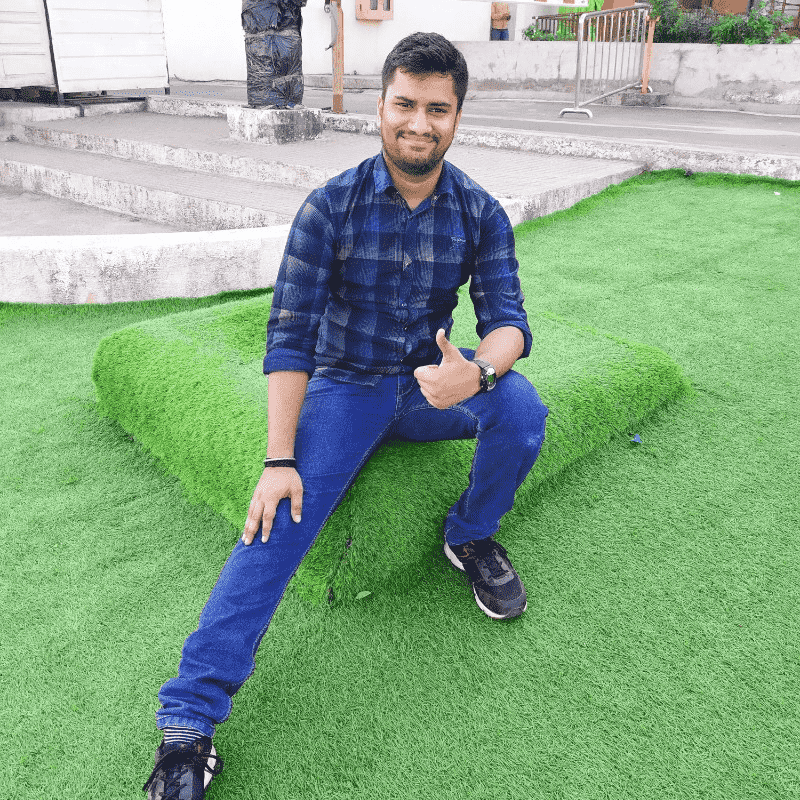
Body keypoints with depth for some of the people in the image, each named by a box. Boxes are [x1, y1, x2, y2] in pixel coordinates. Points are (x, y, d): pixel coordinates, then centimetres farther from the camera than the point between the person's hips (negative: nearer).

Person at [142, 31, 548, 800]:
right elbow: (289, 333, -15)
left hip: (433, 378, 2)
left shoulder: (480, 213, -4)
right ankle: (186, 722, -16)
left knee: (521, 409, -28)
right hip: (345, 387, -2)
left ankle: (471, 536, 3)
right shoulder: (332, 206, -12)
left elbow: (507, 319, -11)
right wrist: (279, 460, -22)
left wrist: (477, 371, -37)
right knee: (277, 526, -22)